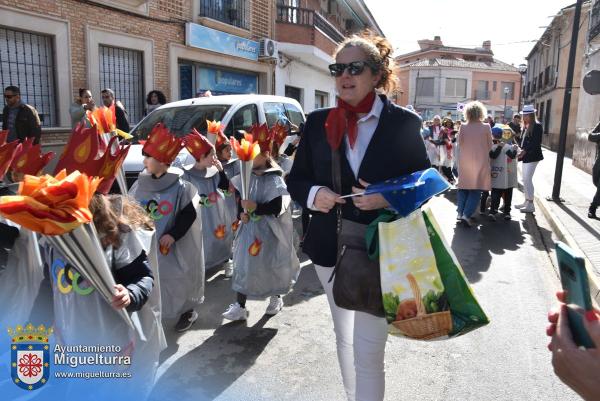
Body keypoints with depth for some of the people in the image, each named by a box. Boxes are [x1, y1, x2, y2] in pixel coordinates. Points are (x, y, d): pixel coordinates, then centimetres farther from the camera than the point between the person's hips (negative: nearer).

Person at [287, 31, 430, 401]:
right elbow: (296, 179, 7)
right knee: (344, 338, 23)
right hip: (331, 248, 4)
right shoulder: (318, 122, 1)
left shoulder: (404, 123, -6)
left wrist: (390, 198, -20)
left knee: (368, 351, -2)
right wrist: (313, 194, -16)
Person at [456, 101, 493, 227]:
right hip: (480, 161, -2)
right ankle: (467, 214, -7)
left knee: (463, 187, 13)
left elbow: (459, 143, 2)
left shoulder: (463, 127, -7)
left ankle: (460, 213, 14)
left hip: (465, 161, 2)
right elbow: (490, 145, 0)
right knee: (476, 189, 3)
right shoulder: (486, 127, -10)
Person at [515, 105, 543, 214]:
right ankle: (526, 202, 22)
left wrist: (525, 151, -25)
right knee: (525, 179, 12)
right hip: (526, 156, 9)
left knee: (528, 179, -10)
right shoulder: (527, 126, 14)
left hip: (532, 157, -9)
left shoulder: (537, 126, -12)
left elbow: (536, 143, -19)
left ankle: (531, 205, -5)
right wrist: (522, 152, 6)